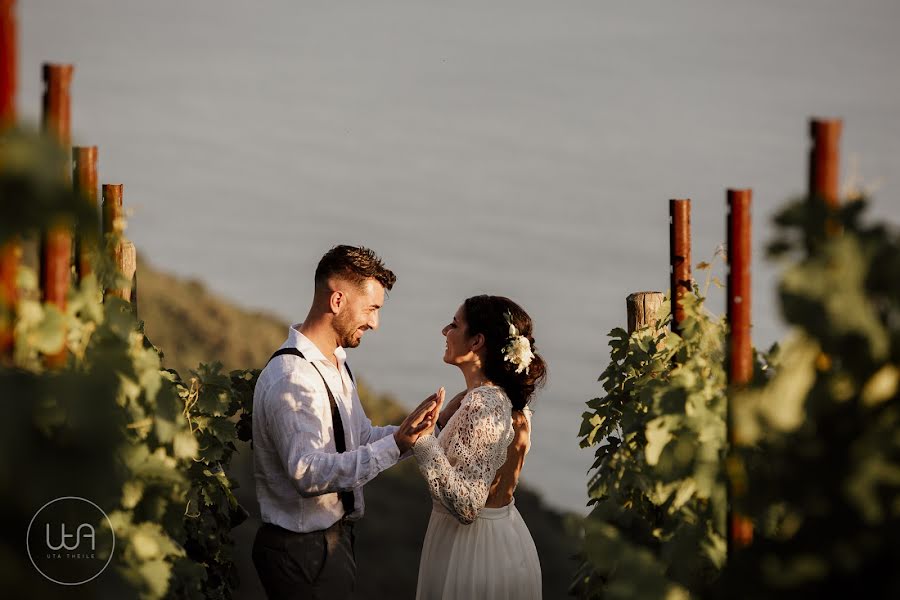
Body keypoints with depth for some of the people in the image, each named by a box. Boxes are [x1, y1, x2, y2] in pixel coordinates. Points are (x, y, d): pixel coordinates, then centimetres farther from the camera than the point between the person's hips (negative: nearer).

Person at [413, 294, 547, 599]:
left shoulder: (481, 406, -23)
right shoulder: (511, 400, 5)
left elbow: (465, 507, -27)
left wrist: (424, 441, -29)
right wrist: (445, 421, 12)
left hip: (473, 551, -9)